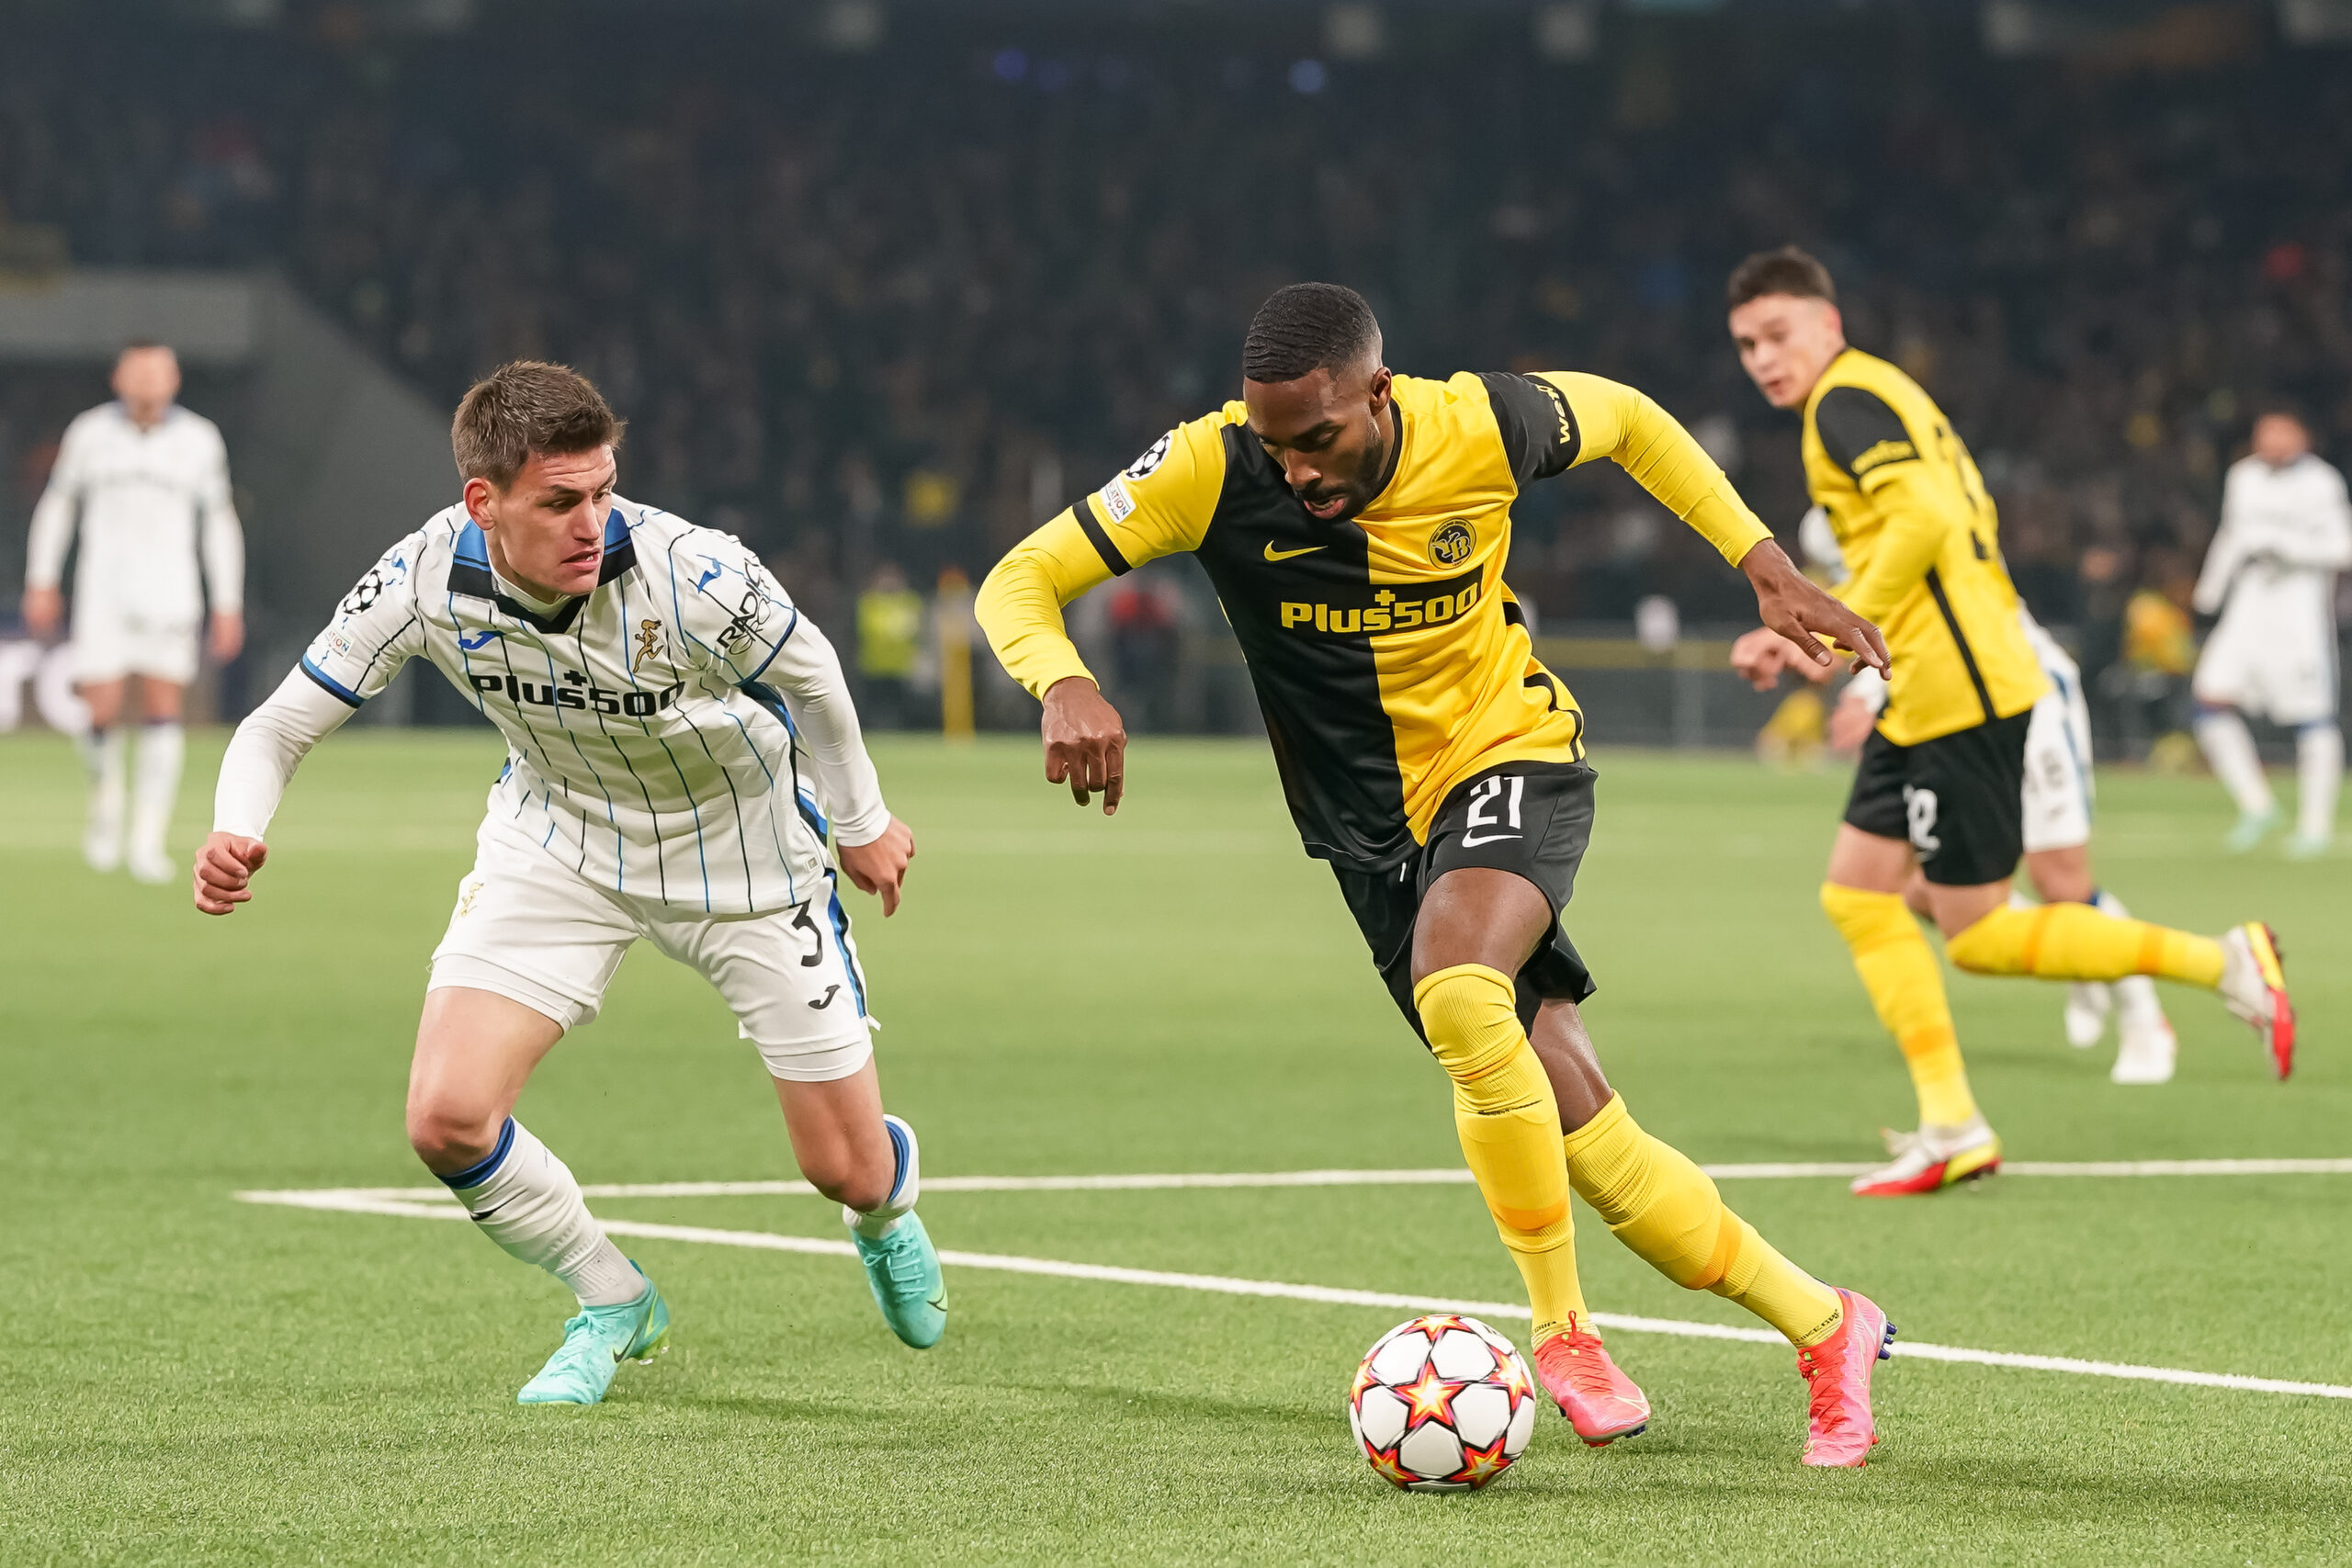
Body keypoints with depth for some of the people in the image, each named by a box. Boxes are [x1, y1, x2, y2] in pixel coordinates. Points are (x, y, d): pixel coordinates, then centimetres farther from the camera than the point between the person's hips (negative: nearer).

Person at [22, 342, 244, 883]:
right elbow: (57, 505, 12)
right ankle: (107, 801, 24)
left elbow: (219, 524, 7)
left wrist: (229, 608, 4)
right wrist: (40, 583, 7)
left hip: (170, 593, 0)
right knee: (105, 714, -7)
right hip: (102, 590, 0)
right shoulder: (90, 432, 1)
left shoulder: (200, 439, 1)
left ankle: (147, 844, -5)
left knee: (164, 713, -8)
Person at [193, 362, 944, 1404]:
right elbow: (279, 727, -16)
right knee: (446, 1119, -17)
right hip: (556, 841, 2)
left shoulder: (690, 575, -33)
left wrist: (862, 823, 5)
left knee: (848, 1170, 3)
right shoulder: (425, 581, -27)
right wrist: (235, 834, -38)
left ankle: (887, 1219, 45)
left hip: (744, 847, -2)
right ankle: (614, 1305, 12)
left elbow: (808, 672, -11)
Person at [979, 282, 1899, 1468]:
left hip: (1511, 759, -2)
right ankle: (1822, 1328, 14)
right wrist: (1063, 685, -37)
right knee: (1578, 1132, -4)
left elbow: (1626, 419, 8)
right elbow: (1020, 581, -15)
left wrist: (1763, 562, 3)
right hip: (1380, 834, 2)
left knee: (1458, 992, -34)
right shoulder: (1215, 469, -17)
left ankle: (1561, 1326, -18)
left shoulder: (1480, 428, -15)